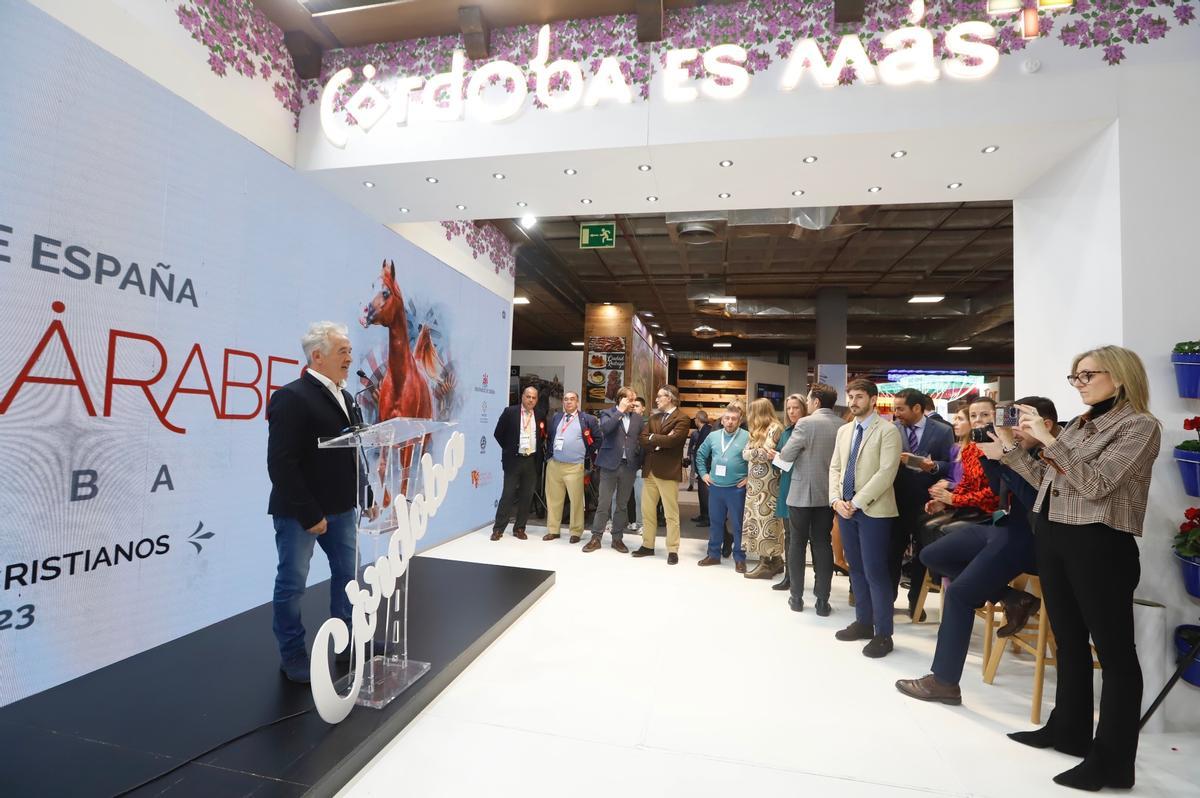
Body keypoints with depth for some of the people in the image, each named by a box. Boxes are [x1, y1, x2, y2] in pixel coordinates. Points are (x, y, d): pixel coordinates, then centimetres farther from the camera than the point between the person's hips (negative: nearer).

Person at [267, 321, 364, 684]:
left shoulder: (345, 397, 10)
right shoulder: (292, 397, -15)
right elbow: (281, 463, -20)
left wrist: (365, 495, 8)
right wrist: (308, 514, -19)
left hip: (340, 508, 8)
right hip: (299, 512, -8)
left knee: (348, 574, 16)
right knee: (292, 583, 7)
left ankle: (348, 643, 33)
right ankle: (293, 655, 25)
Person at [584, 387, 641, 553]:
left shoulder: (637, 418, 11)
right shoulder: (608, 413, 1)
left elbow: (641, 440, 14)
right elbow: (605, 429, -20)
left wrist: (639, 460, 2)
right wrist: (620, 411, -15)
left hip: (628, 465, 3)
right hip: (610, 464, -3)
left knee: (622, 505, 9)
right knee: (603, 503, 0)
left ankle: (617, 539, 19)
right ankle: (596, 538, 10)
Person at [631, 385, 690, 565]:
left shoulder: (682, 419, -6)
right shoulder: (653, 417, 15)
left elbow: (671, 440, -21)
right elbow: (643, 439, 2)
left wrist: (653, 438, -7)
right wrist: (661, 440, -13)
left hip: (668, 471, -7)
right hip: (650, 470, 7)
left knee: (671, 513, 2)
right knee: (647, 510, 12)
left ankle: (673, 550, 11)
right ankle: (648, 545, 24)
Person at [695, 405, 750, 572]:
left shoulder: (747, 437, -8)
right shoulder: (713, 436, 7)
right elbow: (700, 454, 18)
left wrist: (750, 477, -8)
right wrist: (703, 473, 11)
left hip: (736, 489, -4)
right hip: (715, 487, 4)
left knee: (738, 524, 4)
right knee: (715, 522, 14)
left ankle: (739, 558, 17)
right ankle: (713, 554, 27)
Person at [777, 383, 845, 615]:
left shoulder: (806, 423, -16)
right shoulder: (844, 426, 0)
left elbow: (786, 455, -13)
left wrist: (791, 453, 10)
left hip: (802, 493, -4)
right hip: (828, 494, 4)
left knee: (797, 543, 8)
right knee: (823, 544, 11)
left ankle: (797, 597, 15)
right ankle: (823, 600, 13)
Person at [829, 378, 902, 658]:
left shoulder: (887, 431, -8)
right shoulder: (844, 431, 13)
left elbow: (886, 473, -16)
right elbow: (834, 468, 13)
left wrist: (856, 502, -17)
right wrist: (836, 499, -2)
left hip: (873, 511, -6)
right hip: (845, 509, 7)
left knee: (875, 572, -3)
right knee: (856, 569, 14)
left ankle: (883, 634, 10)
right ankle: (863, 622, 27)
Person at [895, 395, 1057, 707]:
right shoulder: (1023, 450, 8)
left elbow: (1033, 499, -28)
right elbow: (996, 490, 13)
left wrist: (1007, 455, -25)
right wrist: (990, 455, -1)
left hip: (1026, 539, -10)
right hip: (1003, 527, 10)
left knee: (959, 594, -14)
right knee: (931, 555, 12)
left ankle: (944, 682, -2)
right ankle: (1013, 599, 9)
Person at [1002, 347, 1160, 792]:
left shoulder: (1139, 425, -8)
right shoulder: (1079, 425, 13)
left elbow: (1096, 484, -19)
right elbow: (1046, 479, 12)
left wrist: (1048, 440, -22)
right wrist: (1008, 449, 2)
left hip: (1099, 544, -8)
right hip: (1052, 537, 8)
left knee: (1114, 652, 4)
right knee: (1069, 643, 19)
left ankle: (1112, 761, 15)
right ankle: (1068, 731, 34)